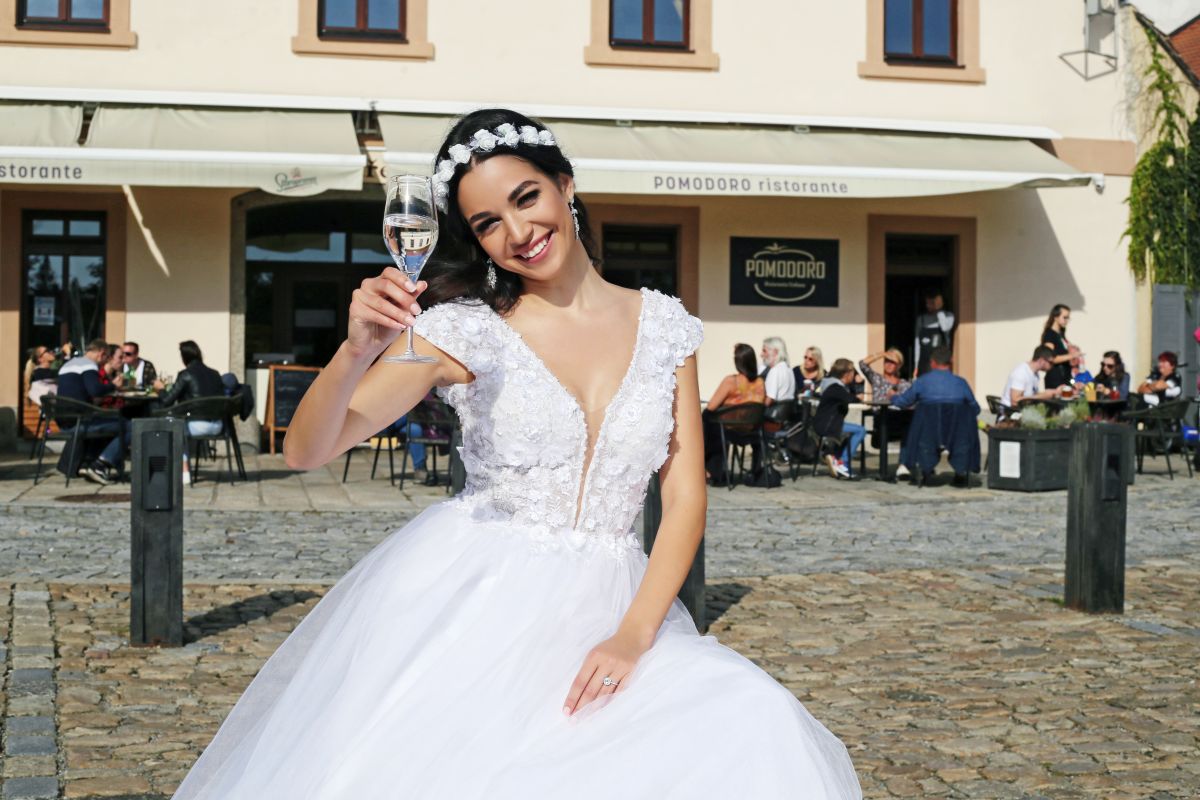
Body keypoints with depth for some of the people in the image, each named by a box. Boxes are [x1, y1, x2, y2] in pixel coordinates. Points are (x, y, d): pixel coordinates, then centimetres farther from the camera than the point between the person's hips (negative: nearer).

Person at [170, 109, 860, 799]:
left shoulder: (665, 326, 6)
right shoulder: (467, 329, -2)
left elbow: (685, 499, 4)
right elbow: (306, 451, -6)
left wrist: (634, 635, -11)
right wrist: (357, 352, -26)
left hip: (607, 606, 3)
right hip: (470, 597, -2)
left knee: (756, 728, -22)